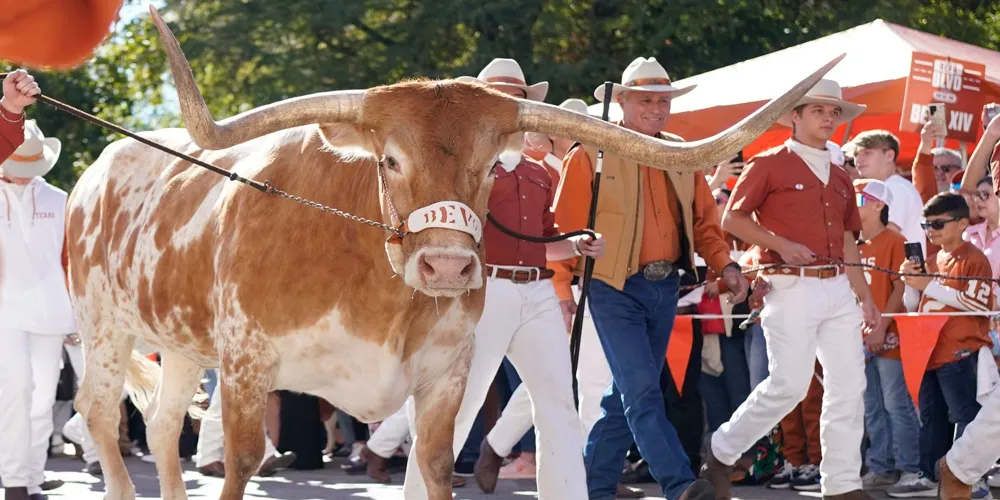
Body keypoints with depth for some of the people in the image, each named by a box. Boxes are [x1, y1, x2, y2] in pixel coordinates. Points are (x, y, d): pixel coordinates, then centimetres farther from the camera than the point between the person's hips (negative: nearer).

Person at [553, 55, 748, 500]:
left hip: (665, 287, 6)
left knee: (629, 393, 12)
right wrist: (562, 292, -11)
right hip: (615, 289, -6)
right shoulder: (590, 156, -6)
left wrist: (725, 264, -1)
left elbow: (703, 221, 16)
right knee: (642, 393, -14)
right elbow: (564, 227, -7)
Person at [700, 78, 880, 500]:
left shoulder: (839, 178, 19)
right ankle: (722, 452, 10)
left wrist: (866, 297, 15)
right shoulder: (770, 165, -1)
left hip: (838, 290, 7)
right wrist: (780, 244, -15)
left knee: (849, 385, 0)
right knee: (789, 384, -10)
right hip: (792, 287, -7)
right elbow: (732, 219, -3)